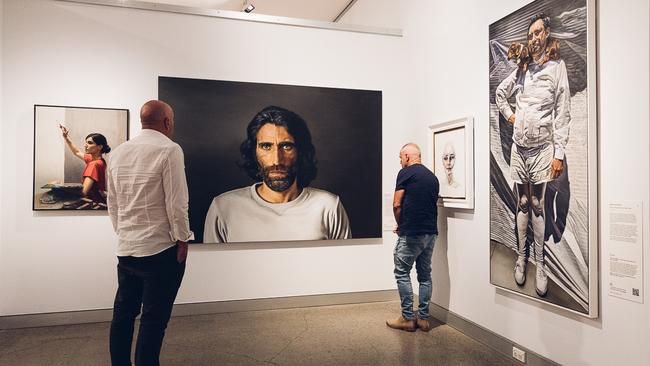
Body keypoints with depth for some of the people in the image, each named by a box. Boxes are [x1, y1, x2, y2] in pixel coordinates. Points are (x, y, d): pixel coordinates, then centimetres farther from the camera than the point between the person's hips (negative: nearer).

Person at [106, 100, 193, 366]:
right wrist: (182, 239, -5)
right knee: (154, 318, 2)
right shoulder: (169, 150, -12)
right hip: (160, 249, -7)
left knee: (123, 313, 15)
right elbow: (176, 201, -14)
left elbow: (112, 203, 12)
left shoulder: (117, 152, 8)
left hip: (125, 249, 7)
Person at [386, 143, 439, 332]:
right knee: (425, 275, 12)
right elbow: (432, 204, 17)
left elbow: (397, 205, -10)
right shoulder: (433, 177, 14)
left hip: (411, 233, -7)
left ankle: (408, 318, 8)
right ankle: (423, 318, 17)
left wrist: (400, 225, 8)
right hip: (431, 232, 7)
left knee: (402, 273, 4)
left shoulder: (406, 173, -6)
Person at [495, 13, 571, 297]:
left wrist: (559, 153, -12)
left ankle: (540, 263, 7)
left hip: (542, 148, -4)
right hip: (519, 147, 4)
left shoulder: (557, 67, -2)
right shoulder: (521, 70, 10)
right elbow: (500, 92, 29)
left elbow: (563, 113, -7)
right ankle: (521, 257, 18)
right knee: (522, 204, 9)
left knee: (538, 206, -1)